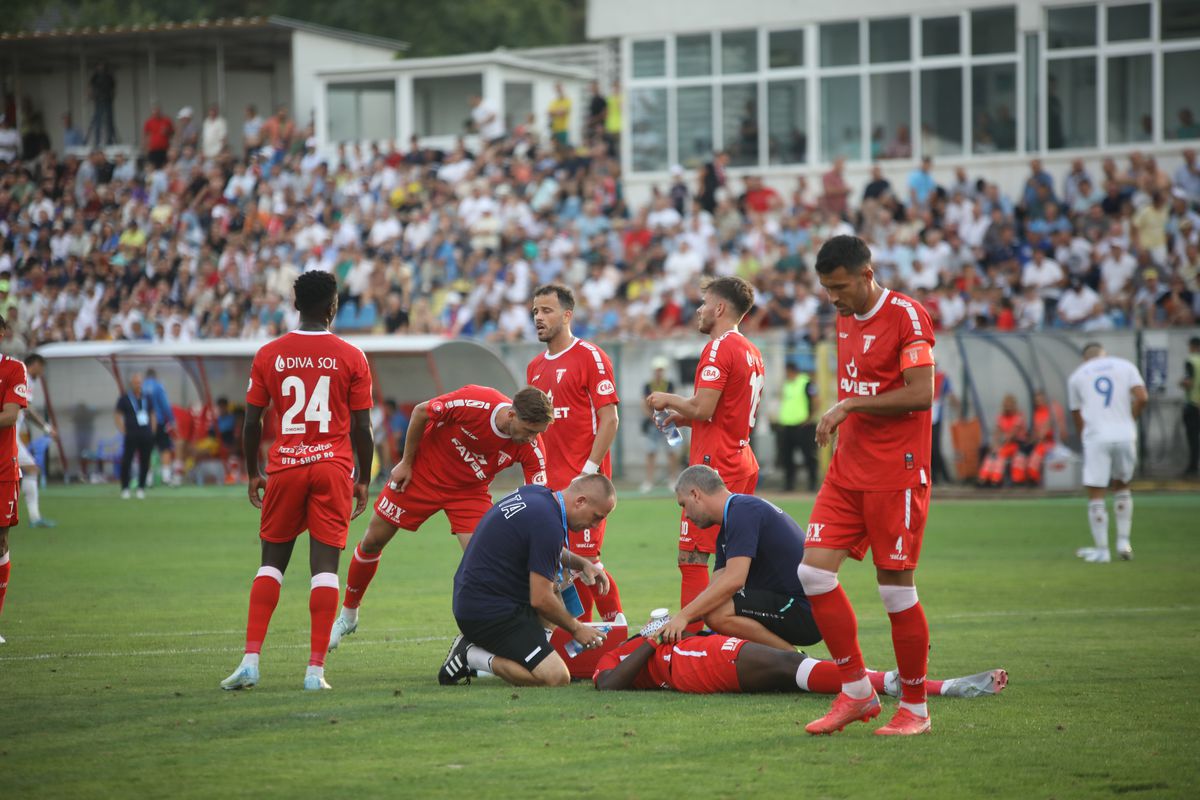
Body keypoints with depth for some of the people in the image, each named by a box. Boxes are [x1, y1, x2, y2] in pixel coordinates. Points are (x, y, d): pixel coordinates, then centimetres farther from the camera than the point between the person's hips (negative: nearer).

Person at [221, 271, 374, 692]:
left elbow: (251, 423, 3)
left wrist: (252, 474, 14)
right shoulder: (351, 357, -2)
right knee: (325, 564, 0)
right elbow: (362, 428, -1)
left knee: (272, 560, 11)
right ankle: (316, 668, -4)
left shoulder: (269, 355, 1)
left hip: (285, 467, 1)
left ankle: (251, 660, 0)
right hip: (334, 467, -1)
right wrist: (363, 480, 9)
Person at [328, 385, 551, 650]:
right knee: (372, 542, 9)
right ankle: (348, 615, 33)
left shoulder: (532, 448, -26)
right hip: (421, 475, -1)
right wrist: (406, 462, -10)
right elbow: (421, 412, -17)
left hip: (470, 491, 1)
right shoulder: (474, 401, -34)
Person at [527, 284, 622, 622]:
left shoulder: (590, 357, -6)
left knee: (586, 558, -10)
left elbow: (609, 419, -11)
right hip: (550, 484, 7)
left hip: (583, 479, -7)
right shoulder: (535, 366, 17)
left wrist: (589, 470, -16)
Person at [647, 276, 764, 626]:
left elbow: (703, 409, -21)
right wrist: (682, 418, 17)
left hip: (716, 464, -9)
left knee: (692, 556, -9)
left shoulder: (718, 348, -12)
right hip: (743, 462, 9)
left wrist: (667, 400, -3)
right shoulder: (752, 352, 16)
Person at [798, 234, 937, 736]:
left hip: (895, 476, -8)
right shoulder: (846, 319, 13)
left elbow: (920, 394, -20)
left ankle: (915, 708, 10)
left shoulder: (907, 316, -12)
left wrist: (850, 405, -19)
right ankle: (856, 693, 8)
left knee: (896, 589, -3)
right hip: (848, 470, 8)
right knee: (814, 571, -2)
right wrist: (836, 422, 11)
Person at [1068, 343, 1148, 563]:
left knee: (1096, 495, 3)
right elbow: (1142, 397, -1)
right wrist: (1129, 420, 11)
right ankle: (1123, 541, 13)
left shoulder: (1077, 375, 15)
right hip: (1125, 435, 2)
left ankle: (1101, 550, 2)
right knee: (1121, 487, 21)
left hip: (1096, 437, -2)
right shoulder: (1125, 367, 13)